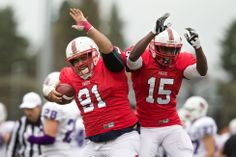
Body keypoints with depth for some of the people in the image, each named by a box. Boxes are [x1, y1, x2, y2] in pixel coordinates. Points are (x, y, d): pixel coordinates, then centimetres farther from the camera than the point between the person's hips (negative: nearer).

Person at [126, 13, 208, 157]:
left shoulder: (181, 61, -3)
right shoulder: (143, 59, -13)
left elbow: (201, 71, -19)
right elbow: (132, 57, -36)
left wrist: (197, 46, -37)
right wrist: (154, 32, -47)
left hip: (172, 126, 2)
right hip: (146, 128, -2)